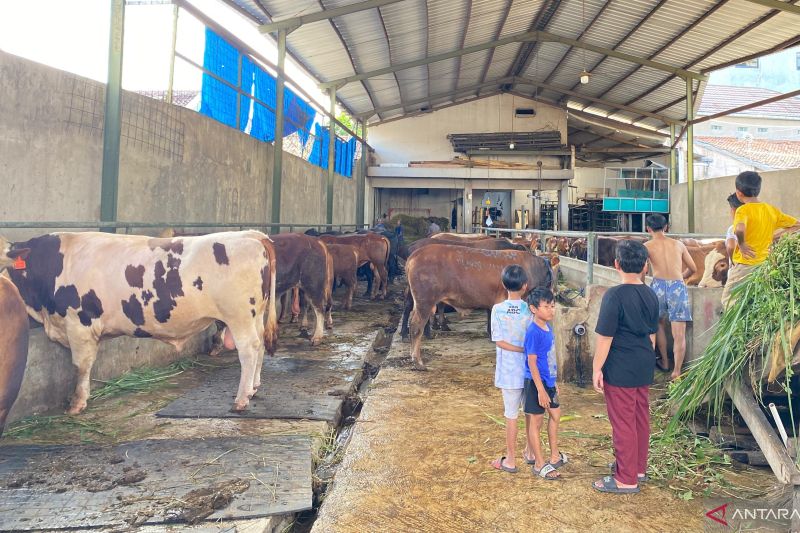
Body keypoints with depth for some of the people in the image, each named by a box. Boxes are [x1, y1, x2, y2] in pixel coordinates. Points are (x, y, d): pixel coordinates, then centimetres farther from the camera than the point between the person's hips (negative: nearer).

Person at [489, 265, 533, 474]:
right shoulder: (530, 310, -6)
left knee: (511, 415, 5)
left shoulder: (497, 310, -9)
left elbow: (499, 342, -11)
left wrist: (523, 350, -9)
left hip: (509, 371, -2)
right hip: (530, 370, 2)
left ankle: (511, 460, 14)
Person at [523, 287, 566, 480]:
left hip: (548, 381, 9)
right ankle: (540, 464, 15)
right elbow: (532, 362, -21)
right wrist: (540, 390, -22)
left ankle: (554, 456, 35)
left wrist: (554, 382, 19)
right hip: (536, 383, -9)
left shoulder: (548, 327, 5)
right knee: (536, 421, 3)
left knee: (555, 415, 19)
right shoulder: (533, 332, -21)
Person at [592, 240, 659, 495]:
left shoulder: (615, 295, -18)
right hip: (644, 368, 8)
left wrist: (597, 368, -10)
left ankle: (626, 479, 11)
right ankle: (638, 468, 32)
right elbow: (652, 334, 13)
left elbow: (605, 337, -18)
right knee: (641, 418, 18)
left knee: (623, 423, 2)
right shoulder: (651, 295, 4)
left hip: (620, 371, -7)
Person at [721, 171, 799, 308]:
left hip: (745, 264, -7)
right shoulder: (772, 210, 6)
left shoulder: (743, 210, -14)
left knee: (728, 299, 3)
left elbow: (739, 230, -35)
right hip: (765, 264, 7)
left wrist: (741, 245, -19)